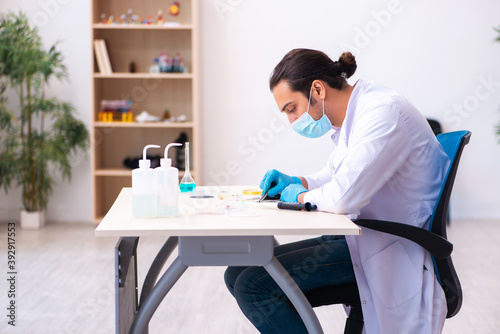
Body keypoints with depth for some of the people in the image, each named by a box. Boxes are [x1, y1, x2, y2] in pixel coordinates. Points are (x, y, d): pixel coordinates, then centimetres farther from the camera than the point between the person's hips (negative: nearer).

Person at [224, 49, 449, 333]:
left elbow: (345, 196, -31)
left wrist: (301, 196, -10)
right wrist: (297, 181, 8)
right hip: (357, 235, 10)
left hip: (389, 251, -10)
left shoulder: (383, 112, -21)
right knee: (237, 274, 5)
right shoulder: (350, 116, 10)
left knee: (252, 286, -19)